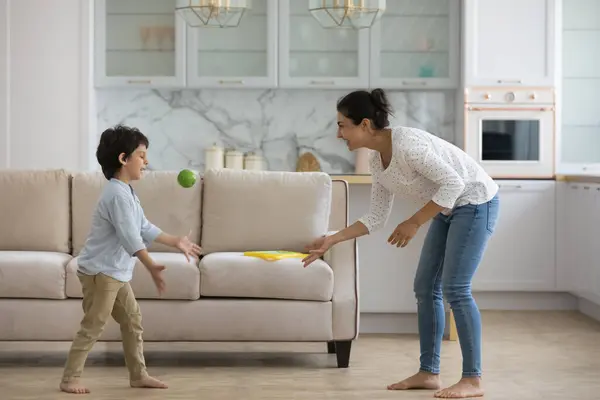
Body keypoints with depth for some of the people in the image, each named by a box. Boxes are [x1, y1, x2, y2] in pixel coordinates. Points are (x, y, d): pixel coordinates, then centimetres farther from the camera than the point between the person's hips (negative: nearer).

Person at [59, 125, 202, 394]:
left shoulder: (127, 192, 13)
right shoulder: (117, 194, -21)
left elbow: (144, 228, 16)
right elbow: (130, 237, -26)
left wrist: (175, 241, 15)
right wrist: (152, 267, -27)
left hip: (116, 272, 11)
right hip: (100, 271, -11)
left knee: (132, 320, 13)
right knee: (92, 327, -6)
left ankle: (138, 375, 20)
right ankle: (69, 379, 1)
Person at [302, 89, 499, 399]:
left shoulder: (406, 143, -28)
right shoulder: (377, 161, 0)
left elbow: (453, 183, -27)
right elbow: (376, 218, 6)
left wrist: (414, 223, -24)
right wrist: (331, 241, 2)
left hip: (476, 202, -9)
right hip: (449, 209, 9)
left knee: (455, 288, -13)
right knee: (425, 287, 6)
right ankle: (428, 373, 13)